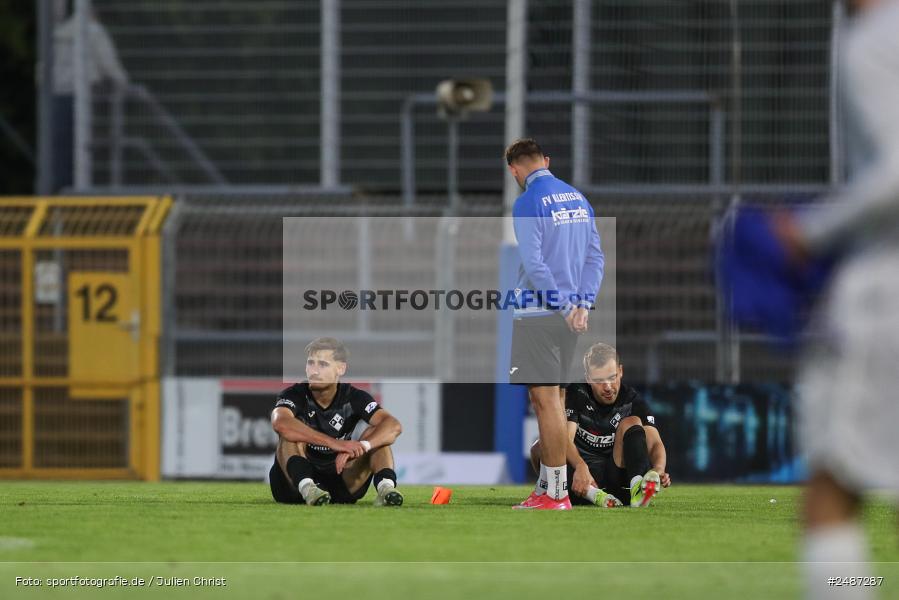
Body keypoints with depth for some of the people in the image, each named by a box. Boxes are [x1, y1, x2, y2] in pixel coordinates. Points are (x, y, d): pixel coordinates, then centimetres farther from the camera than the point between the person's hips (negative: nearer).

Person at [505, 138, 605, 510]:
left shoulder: (528, 203, -12)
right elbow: (596, 256, 11)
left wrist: (564, 305, -13)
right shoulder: (578, 198, 12)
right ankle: (547, 486, 19)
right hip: (567, 316, 8)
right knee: (550, 400, 15)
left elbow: (534, 263, -18)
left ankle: (557, 493, -6)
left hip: (539, 314, -8)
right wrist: (582, 304, 5)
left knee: (547, 399, -6)